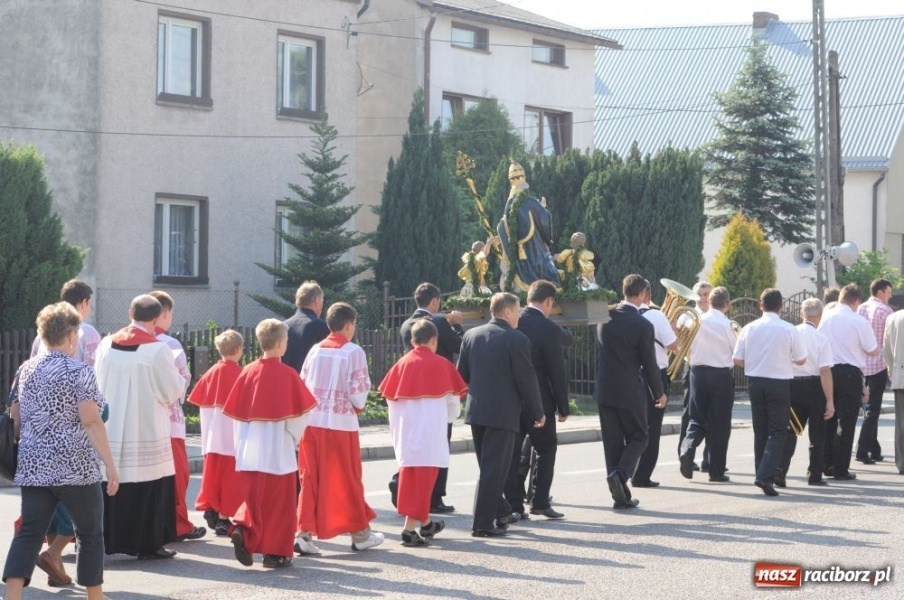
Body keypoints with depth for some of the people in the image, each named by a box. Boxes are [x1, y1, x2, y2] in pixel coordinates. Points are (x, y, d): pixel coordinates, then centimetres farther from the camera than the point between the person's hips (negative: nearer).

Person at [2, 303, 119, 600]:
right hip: (75, 469, -5)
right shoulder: (79, 372, -10)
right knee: (91, 533, 10)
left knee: (29, 534, 1)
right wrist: (110, 464, -15)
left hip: (32, 467, 5)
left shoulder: (25, 370, 9)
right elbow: (91, 421, -17)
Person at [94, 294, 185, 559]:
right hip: (147, 432, -4)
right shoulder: (158, 349, -13)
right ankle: (148, 543, 7)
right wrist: (180, 377, 12)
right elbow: (172, 392, -8)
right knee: (150, 487, 5)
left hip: (110, 430, 4)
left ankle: (109, 539, 16)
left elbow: (97, 384, 11)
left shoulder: (107, 344, 0)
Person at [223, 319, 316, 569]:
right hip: (279, 452, -3)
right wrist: (293, 438, 10)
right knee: (278, 502, 8)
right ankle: (275, 553, 11)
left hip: (249, 452, 3)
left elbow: (235, 412, 5)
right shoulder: (287, 374, -9)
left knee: (254, 499, 16)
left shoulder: (248, 372, 1)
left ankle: (243, 530, -8)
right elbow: (300, 413, -8)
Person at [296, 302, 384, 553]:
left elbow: (303, 384, 5)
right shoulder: (353, 352, -7)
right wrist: (358, 406, 12)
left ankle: (304, 533, -1)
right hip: (341, 422, -4)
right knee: (348, 479, 8)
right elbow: (359, 389, -9)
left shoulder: (316, 350, 6)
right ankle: (360, 534, 18)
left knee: (310, 478, 8)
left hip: (311, 420, 4)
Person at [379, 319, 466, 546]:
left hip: (405, 429, 4)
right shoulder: (441, 365, -4)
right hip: (430, 430, -4)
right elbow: (453, 400, 1)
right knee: (423, 475, -2)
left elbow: (391, 399, 6)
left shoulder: (402, 364, 3)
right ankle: (410, 528, -9)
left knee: (409, 474, 16)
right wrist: (447, 417, 22)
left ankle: (424, 522, 29)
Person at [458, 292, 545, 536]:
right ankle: (483, 523, -2)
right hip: (503, 412, -6)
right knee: (494, 468, -2)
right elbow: (526, 379, -10)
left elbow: (462, 374, 9)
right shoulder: (517, 340, -12)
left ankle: (499, 511, 30)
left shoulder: (471, 336, 5)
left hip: (476, 409, 6)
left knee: (488, 467, 18)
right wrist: (538, 412, 1)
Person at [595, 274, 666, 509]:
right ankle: (620, 473, -14)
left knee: (612, 441, 9)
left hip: (604, 390, 4)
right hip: (630, 392, -4)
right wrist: (659, 393, 5)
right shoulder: (643, 325, -13)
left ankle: (621, 496, 10)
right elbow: (649, 363, -7)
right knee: (638, 437, 11)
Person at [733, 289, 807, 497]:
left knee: (760, 431, 15)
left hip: (755, 381, 3)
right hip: (779, 383, -3)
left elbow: (737, 360, 0)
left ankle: (761, 475, 19)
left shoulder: (749, 329, -3)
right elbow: (801, 359, -2)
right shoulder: (789, 330, -9)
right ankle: (766, 476, -15)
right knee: (777, 432, 0)